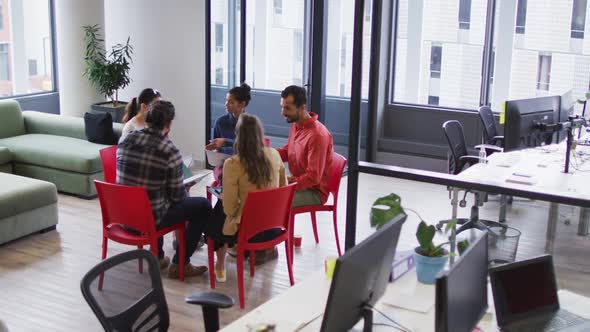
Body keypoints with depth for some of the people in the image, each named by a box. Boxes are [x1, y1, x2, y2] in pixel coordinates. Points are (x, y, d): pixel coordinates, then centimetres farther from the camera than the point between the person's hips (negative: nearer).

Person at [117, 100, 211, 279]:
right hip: (150, 219, -6)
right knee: (203, 206, 9)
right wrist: (183, 193, 13)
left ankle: (157, 256, 40)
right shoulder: (170, 152, -20)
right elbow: (177, 195, -12)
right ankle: (180, 264, 13)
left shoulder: (126, 140, -5)